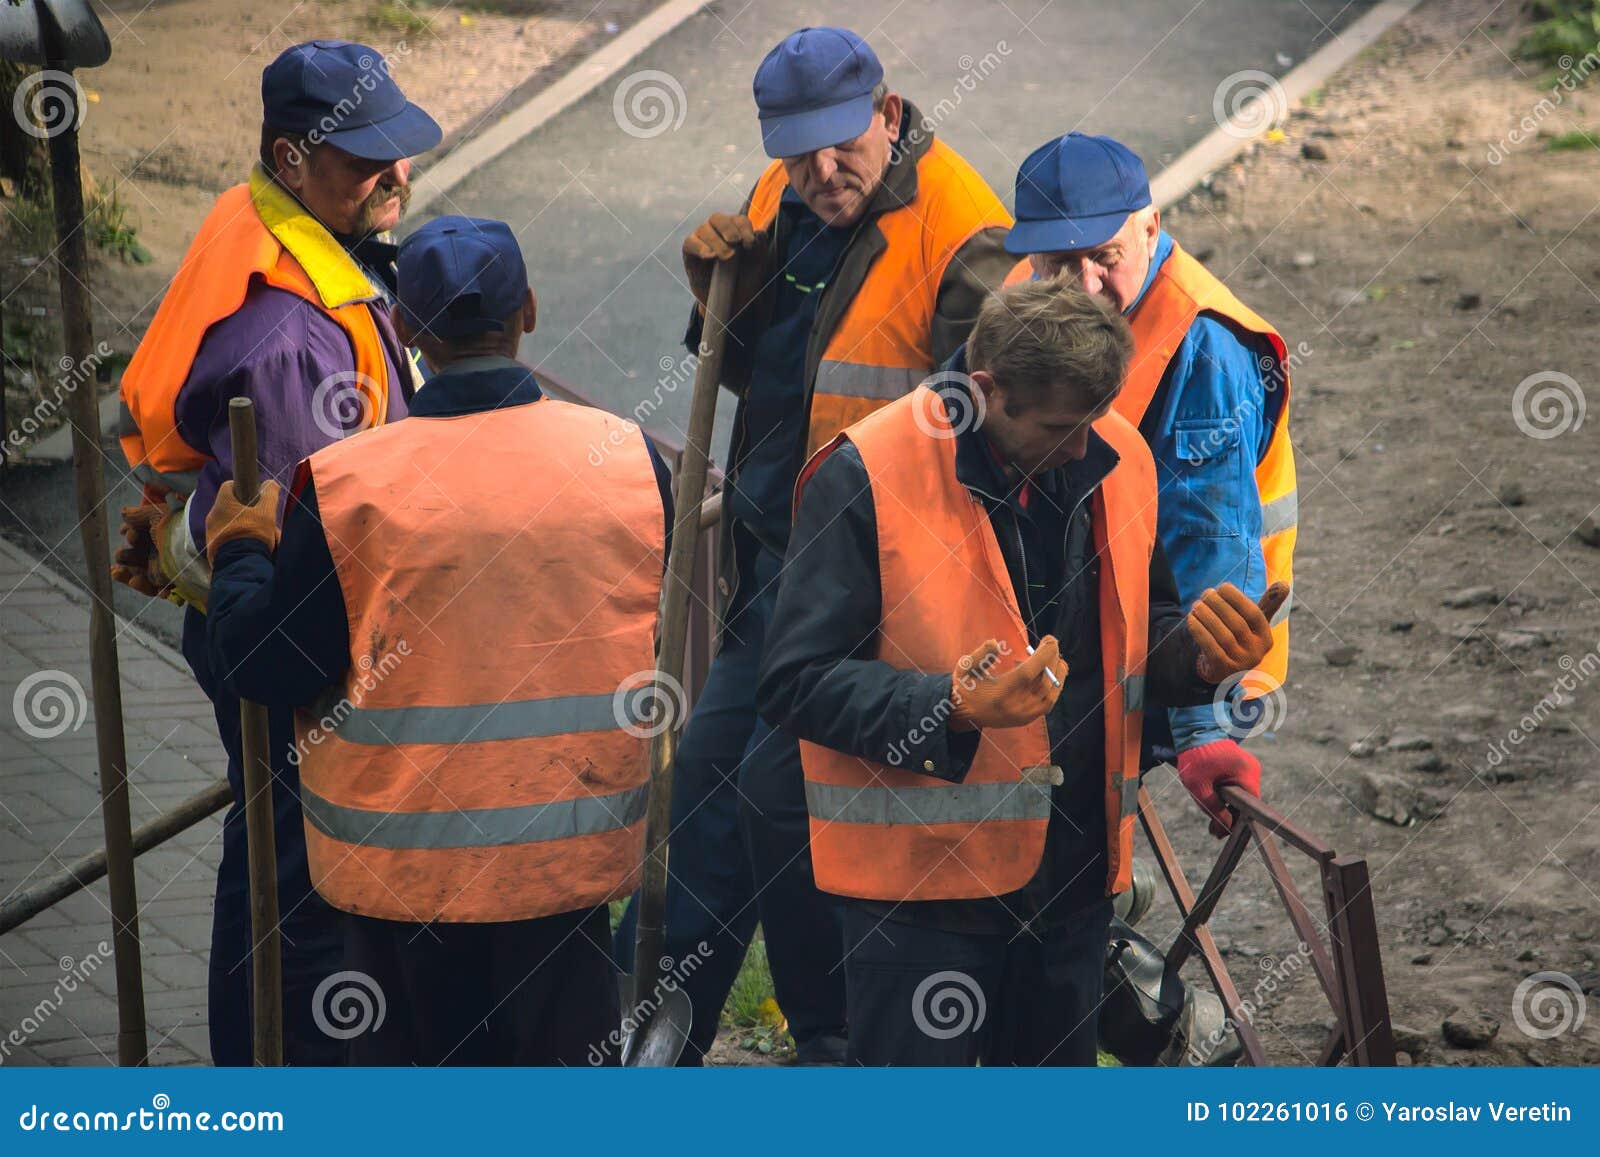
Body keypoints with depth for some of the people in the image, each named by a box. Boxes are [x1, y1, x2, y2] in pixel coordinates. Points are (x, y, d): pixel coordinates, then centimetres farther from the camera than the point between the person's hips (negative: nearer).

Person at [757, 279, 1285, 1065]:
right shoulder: (865, 476, -14)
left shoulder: (1118, 461, 5)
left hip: (1073, 875, 6)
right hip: (919, 875, -6)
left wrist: (1197, 656, -4)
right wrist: (950, 710, -29)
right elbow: (796, 682, -15)